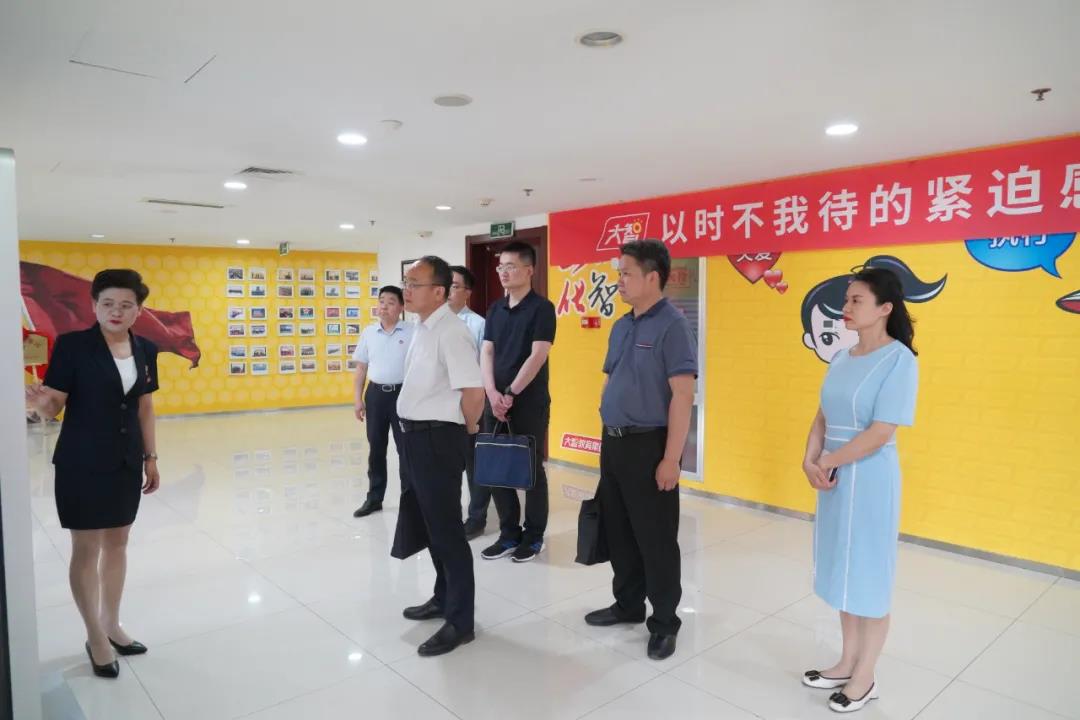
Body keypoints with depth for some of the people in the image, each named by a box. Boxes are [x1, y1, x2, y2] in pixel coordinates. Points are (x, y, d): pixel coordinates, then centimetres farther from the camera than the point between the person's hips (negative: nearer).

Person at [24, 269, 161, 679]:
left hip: (126, 462, 5)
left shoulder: (146, 350, 3)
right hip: (82, 462, -5)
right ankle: (95, 637, 21)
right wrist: (38, 401, -33)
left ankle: (111, 626, 31)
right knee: (86, 548, 5)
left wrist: (150, 458, 11)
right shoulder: (72, 345, -11)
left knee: (117, 542, 15)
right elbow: (54, 406, -9)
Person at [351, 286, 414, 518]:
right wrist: (358, 399, 6)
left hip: (402, 394, -3)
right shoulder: (368, 332, 7)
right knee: (376, 448, 12)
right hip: (376, 394, 4)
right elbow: (361, 368, 10)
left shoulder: (412, 332, -4)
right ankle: (374, 498, 24)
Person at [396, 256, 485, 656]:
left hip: (438, 439, -10)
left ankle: (460, 621, 16)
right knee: (429, 525, 21)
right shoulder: (422, 329, 11)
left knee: (446, 530, 1)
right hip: (415, 436, 10)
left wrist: (467, 428, -10)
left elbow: (474, 391, -26)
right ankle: (443, 598, 40)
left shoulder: (450, 333, -20)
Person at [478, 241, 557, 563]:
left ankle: (534, 536, 19)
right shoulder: (495, 309, 11)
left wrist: (510, 394, -14)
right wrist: (492, 393, -8)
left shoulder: (541, 308, -7)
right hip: (496, 402, 6)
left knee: (530, 469, 4)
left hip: (530, 403, -6)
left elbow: (537, 356, -14)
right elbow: (486, 352, 6)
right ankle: (509, 533, 23)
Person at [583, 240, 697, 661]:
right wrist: (606, 436, 16)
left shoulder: (671, 326, -14)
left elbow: (683, 395, -18)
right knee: (617, 531, 18)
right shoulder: (621, 327, 11)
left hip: (649, 445, -8)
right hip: (613, 442, 8)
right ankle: (628, 604, 36)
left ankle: (664, 623, 22)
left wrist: (671, 458, -20)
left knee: (656, 538, 5)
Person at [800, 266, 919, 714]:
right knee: (843, 571, 16)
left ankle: (864, 678, 23)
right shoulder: (842, 358, 7)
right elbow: (823, 417, 8)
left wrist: (827, 463, -13)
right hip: (834, 476, 7)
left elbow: (881, 433, -19)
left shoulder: (898, 360, -14)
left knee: (869, 576, 6)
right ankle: (847, 663, 32)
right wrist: (810, 461, -8)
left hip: (869, 479, -7)